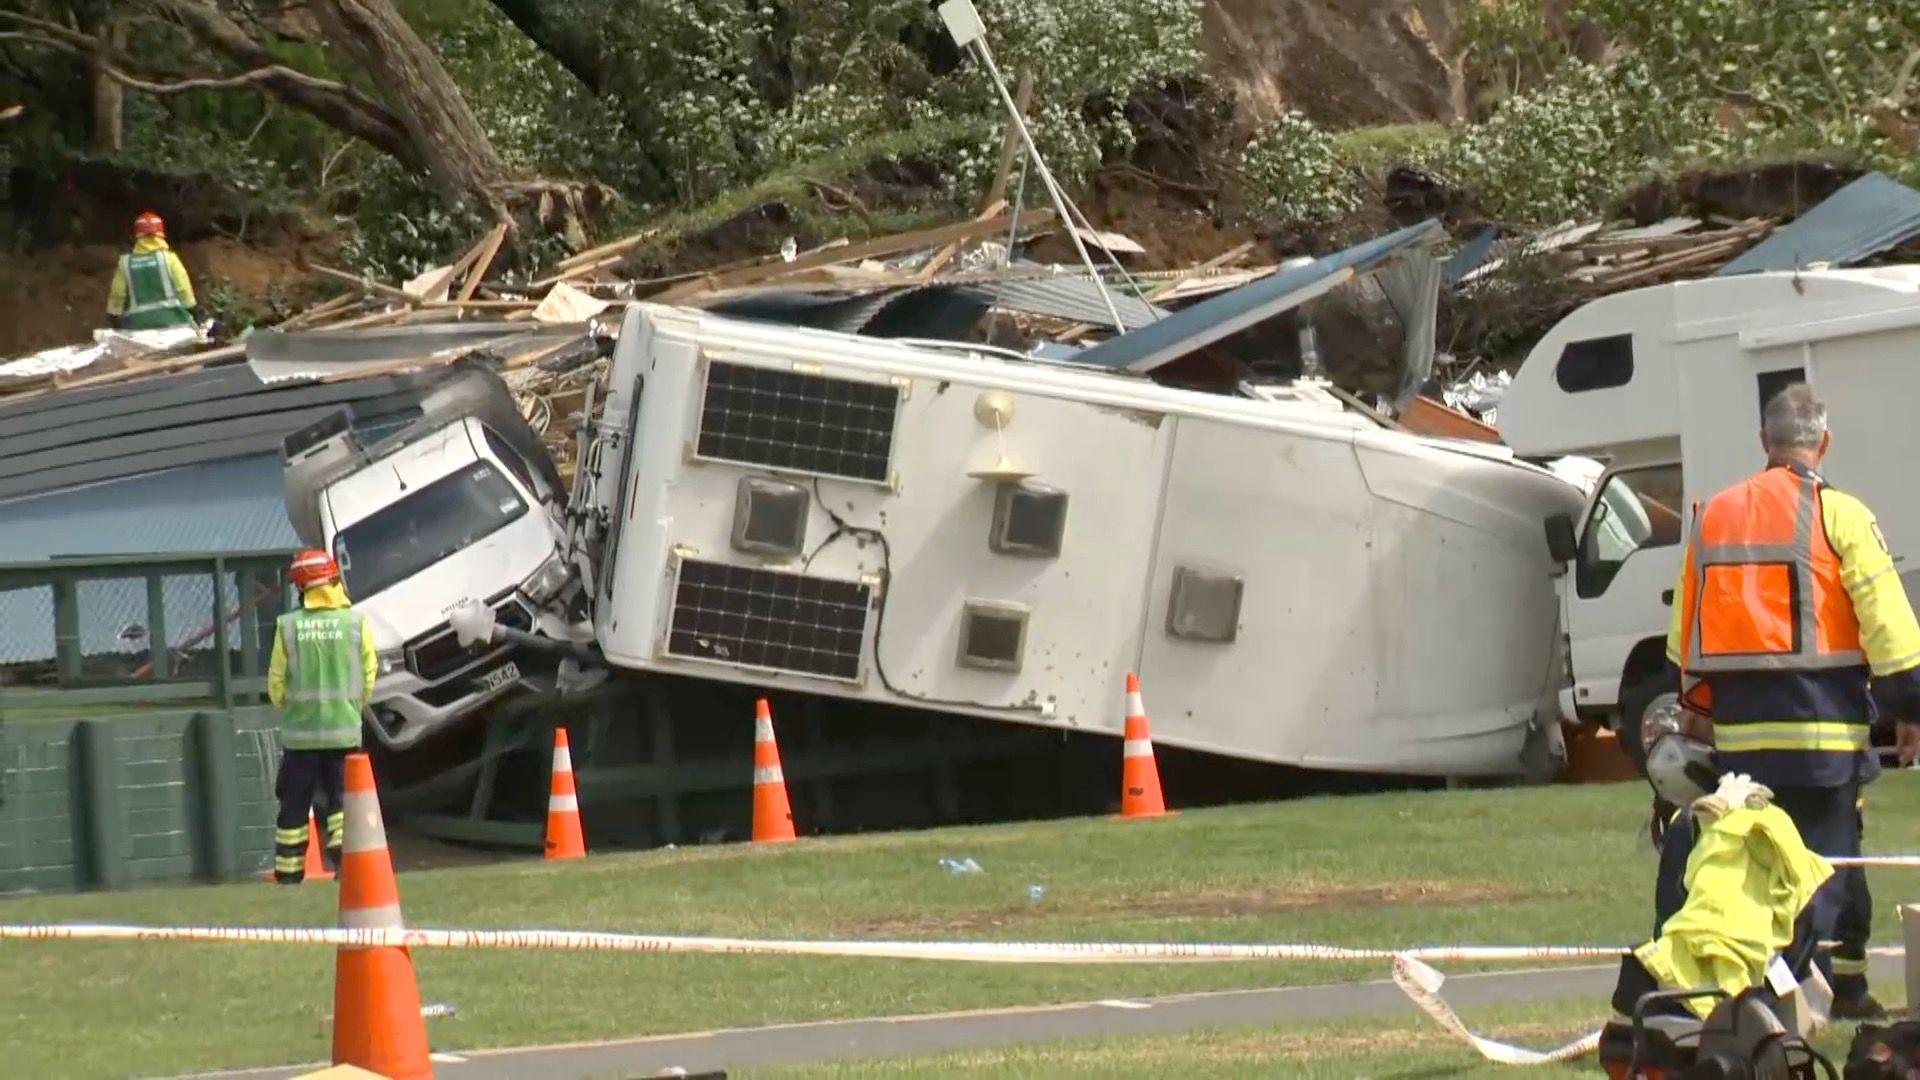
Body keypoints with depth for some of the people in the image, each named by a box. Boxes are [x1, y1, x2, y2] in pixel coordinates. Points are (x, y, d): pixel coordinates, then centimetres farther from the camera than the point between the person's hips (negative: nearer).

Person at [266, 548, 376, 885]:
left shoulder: (288, 627, -6)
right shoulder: (356, 623, -5)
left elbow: (276, 683, 0)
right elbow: (369, 677, 1)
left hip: (300, 731, 0)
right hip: (344, 731, 0)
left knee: (294, 806, 9)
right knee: (341, 800, 8)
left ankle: (288, 874, 10)